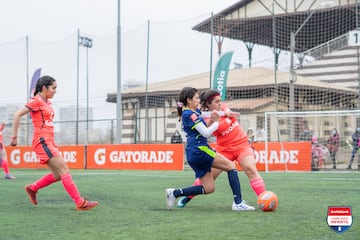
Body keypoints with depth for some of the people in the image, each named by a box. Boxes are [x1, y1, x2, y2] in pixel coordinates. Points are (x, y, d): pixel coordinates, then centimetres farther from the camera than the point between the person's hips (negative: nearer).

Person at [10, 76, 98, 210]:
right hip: (42, 141, -9)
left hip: (49, 142, 9)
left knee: (57, 175, 9)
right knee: (64, 170, -14)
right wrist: (14, 137, -13)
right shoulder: (36, 101, -8)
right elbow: (17, 115, -13)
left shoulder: (47, 102, 17)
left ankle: (32, 188, 25)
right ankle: (80, 203, -15)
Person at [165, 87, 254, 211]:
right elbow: (206, 133, -13)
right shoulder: (190, 114, -10)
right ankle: (238, 203, -11)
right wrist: (216, 122, 2)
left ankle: (175, 193, 5)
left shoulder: (195, 112, 18)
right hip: (199, 149, -10)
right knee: (230, 166, -4)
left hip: (193, 154, 10)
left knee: (209, 188, 8)